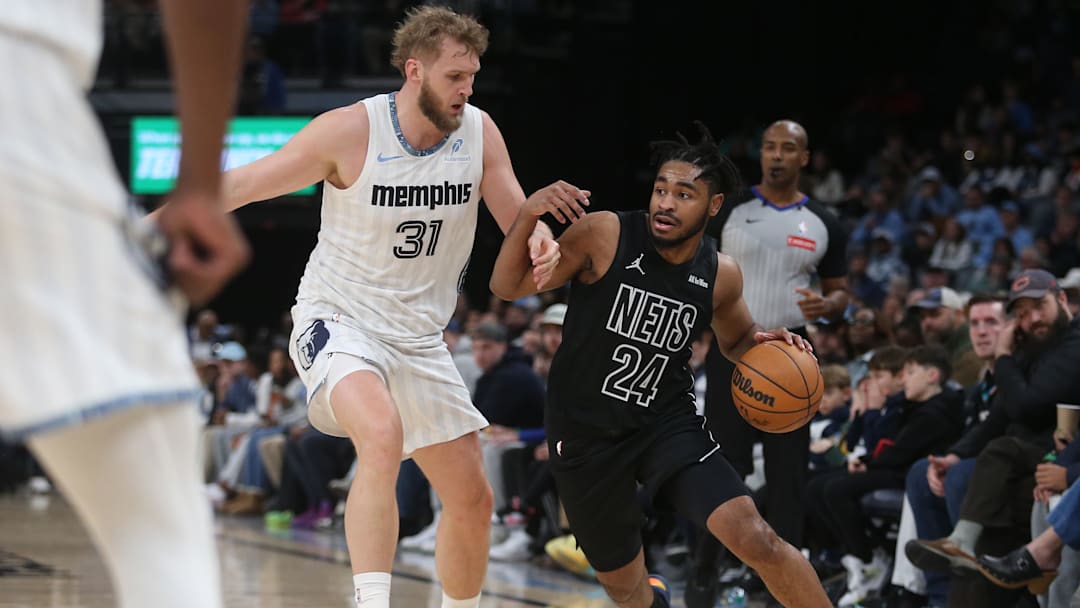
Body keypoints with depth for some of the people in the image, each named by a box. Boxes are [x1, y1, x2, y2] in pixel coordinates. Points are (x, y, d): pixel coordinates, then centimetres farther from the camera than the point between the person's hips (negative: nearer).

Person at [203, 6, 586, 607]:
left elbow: (518, 216, 2)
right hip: (337, 323, -6)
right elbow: (246, 183, -10)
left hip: (419, 339, 6)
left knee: (473, 500, 9)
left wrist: (541, 242, -22)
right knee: (383, 435, -36)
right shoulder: (350, 131, -16)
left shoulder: (480, 132, -3)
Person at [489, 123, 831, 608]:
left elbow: (736, 339, 16)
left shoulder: (721, 275, -5)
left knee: (755, 539, -19)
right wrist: (528, 215, -29)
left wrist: (763, 342, -8)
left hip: (667, 423, 1)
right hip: (585, 434, -1)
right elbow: (508, 286, -12)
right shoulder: (603, 235, -15)